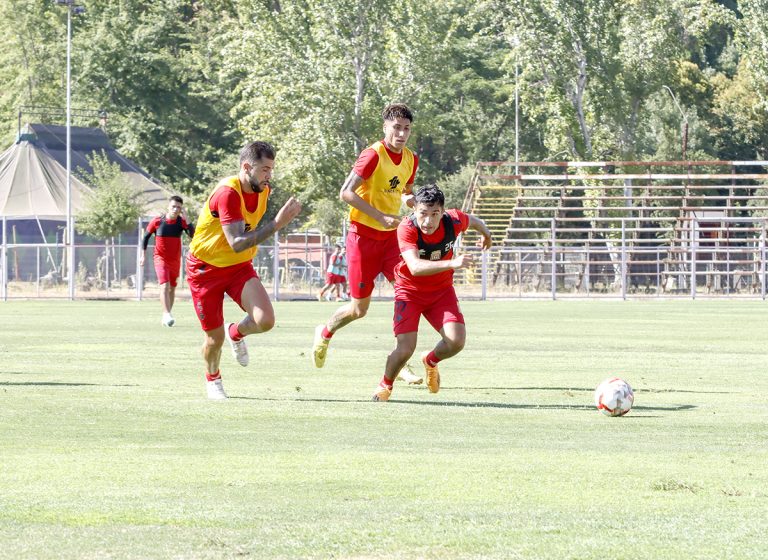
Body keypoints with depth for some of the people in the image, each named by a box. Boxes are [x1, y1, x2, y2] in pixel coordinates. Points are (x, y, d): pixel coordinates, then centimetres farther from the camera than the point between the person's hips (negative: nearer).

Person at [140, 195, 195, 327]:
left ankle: (165, 316, 26)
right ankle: (167, 315, -31)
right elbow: (146, 236, 5)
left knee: (172, 289, 12)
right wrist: (143, 255, 6)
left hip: (175, 260, 3)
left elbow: (193, 235, -20)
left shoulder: (182, 222, -6)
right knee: (165, 285, -21)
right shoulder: (157, 221, -9)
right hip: (160, 258, -3)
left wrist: (186, 219, -23)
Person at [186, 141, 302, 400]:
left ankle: (236, 333, 18)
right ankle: (213, 379, 36)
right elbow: (237, 243, -37)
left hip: (240, 267, 5)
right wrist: (277, 224, -41)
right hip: (206, 269, -5)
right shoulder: (228, 193, -28)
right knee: (215, 337, 2)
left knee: (265, 321, -18)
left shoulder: (263, 190, -4)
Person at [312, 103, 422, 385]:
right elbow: (346, 193, -21)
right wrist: (380, 216, -26)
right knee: (359, 308, 2)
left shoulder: (410, 159, 5)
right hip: (363, 235, -6)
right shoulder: (373, 155, -16)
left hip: (391, 235, 6)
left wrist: (408, 198, -2)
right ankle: (325, 333, 35)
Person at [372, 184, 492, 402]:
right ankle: (385, 384, 17)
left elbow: (473, 221, 7)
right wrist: (451, 263, -58)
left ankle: (430, 361, 21)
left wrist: (486, 234, 30)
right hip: (410, 291, -3)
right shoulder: (407, 229, -30)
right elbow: (415, 267, -44)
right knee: (405, 349, -17)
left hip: (441, 290, 3)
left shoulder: (453, 221, -19)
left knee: (456, 341, -16)